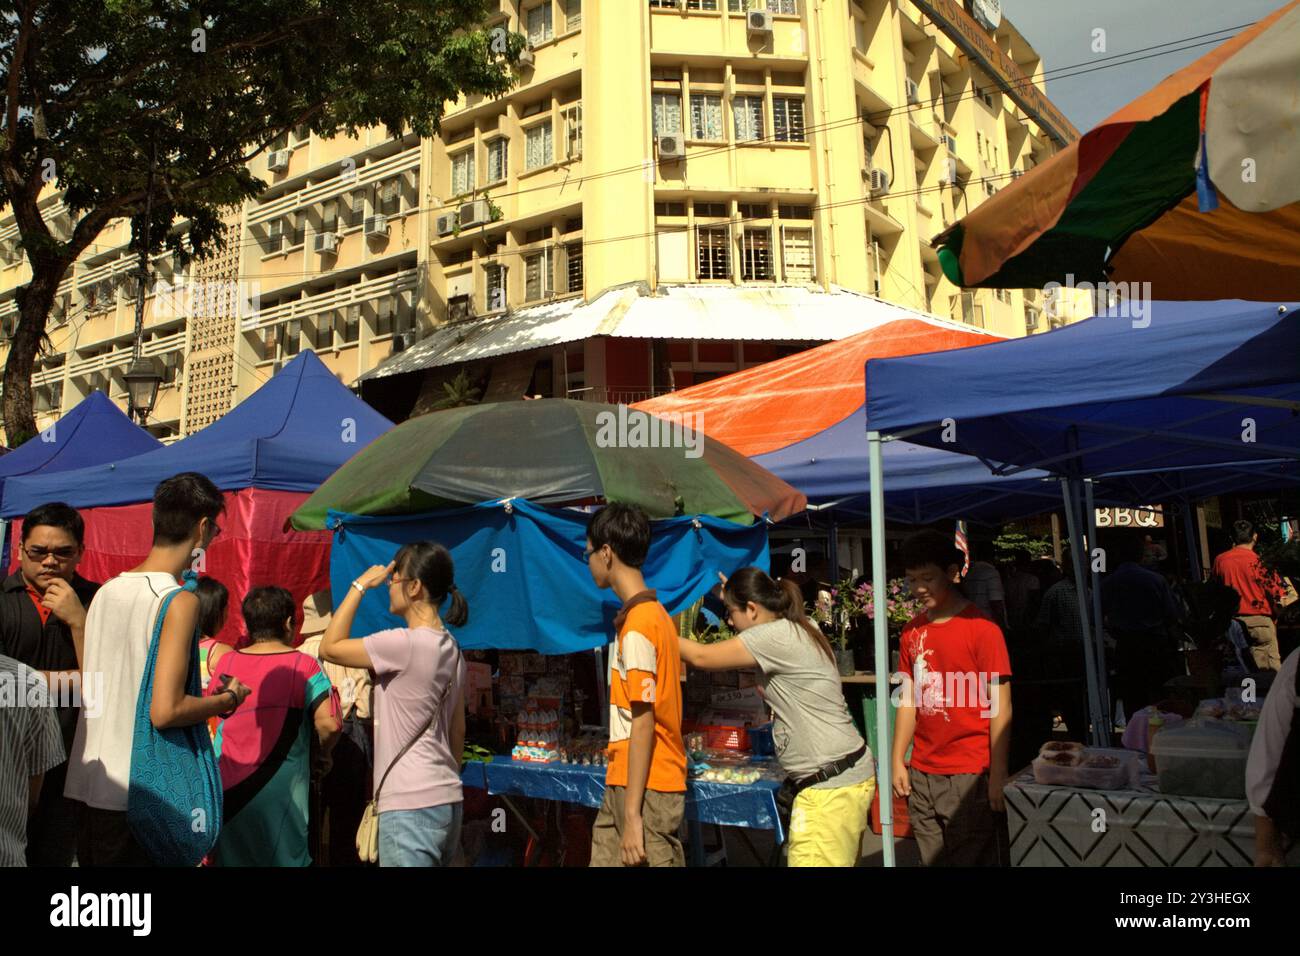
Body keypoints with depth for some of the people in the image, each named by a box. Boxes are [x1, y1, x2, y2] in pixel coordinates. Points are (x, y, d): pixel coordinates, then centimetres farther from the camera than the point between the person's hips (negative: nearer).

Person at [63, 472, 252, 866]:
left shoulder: (106, 592, 7)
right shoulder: (179, 601, -17)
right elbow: (165, 711, -23)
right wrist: (228, 699, -7)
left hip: (85, 783, 7)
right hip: (135, 792, -7)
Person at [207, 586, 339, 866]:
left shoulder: (226, 662, 0)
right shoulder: (304, 666, -9)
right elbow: (328, 725, -17)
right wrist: (323, 753, 1)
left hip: (227, 789, 3)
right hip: (279, 791, -3)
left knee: (231, 855, 15)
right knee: (284, 856, 9)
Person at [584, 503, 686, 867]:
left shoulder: (637, 625, -17)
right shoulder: (654, 613, 11)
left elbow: (643, 723, -20)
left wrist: (632, 814, -18)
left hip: (645, 788, -9)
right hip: (623, 783, 9)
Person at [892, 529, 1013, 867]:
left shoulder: (981, 628, -9)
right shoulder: (913, 631, 8)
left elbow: (1000, 707, -9)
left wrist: (998, 776, -12)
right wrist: (898, 761, 8)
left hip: (970, 775, -5)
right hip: (922, 775, 5)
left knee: (971, 859, 2)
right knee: (932, 859, 12)